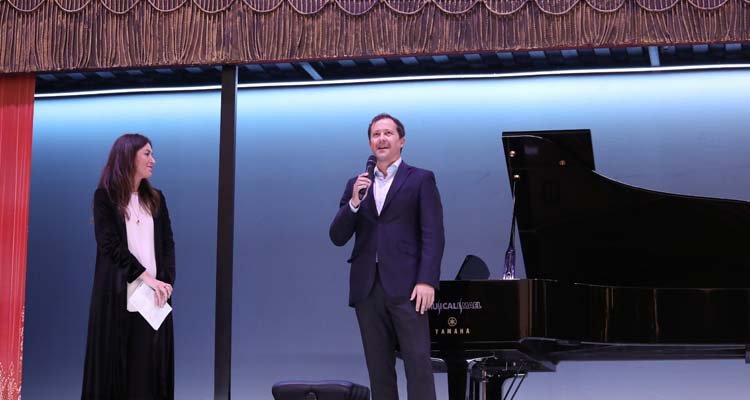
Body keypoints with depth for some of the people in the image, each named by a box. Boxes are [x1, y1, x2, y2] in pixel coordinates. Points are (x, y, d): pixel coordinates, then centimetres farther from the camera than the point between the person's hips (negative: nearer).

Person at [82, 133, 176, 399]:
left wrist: (165, 282, -9)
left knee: (149, 366, 0)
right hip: (118, 296, -4)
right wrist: (146, 277, -16)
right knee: (114, 364, -1)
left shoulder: (155, 199, 13)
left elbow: (168, 244, 8)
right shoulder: (105, 197, 0)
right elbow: (110, 244, -9)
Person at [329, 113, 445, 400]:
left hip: (405, 285, -4)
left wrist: (427, 281, -15)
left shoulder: (421, 180, 6)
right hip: (367, 287, 4)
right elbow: (338, 237, 9)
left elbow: (433, 236, -3)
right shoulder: (356, 184, 17)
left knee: (418, 363, -9)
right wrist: (354, 202, -7)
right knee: (379, 368, 6)